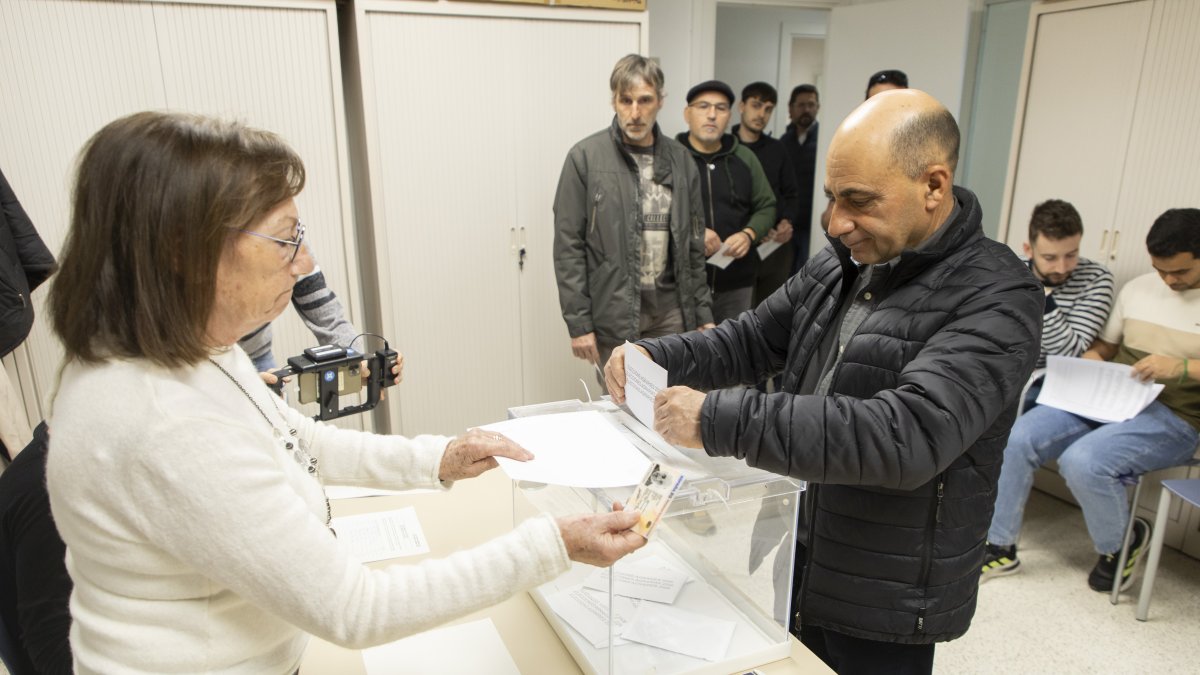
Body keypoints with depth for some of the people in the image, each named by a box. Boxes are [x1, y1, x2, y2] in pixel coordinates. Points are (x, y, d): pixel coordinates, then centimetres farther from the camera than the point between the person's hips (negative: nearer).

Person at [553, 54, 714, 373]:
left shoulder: (680, 160, 7)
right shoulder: (585, 158, -6)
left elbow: (694, 245, 12)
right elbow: (569, 247, -7)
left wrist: (703, 314, 9)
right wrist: (579, 322, -10)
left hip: (670, 310, 4)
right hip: (613, 314, -3)